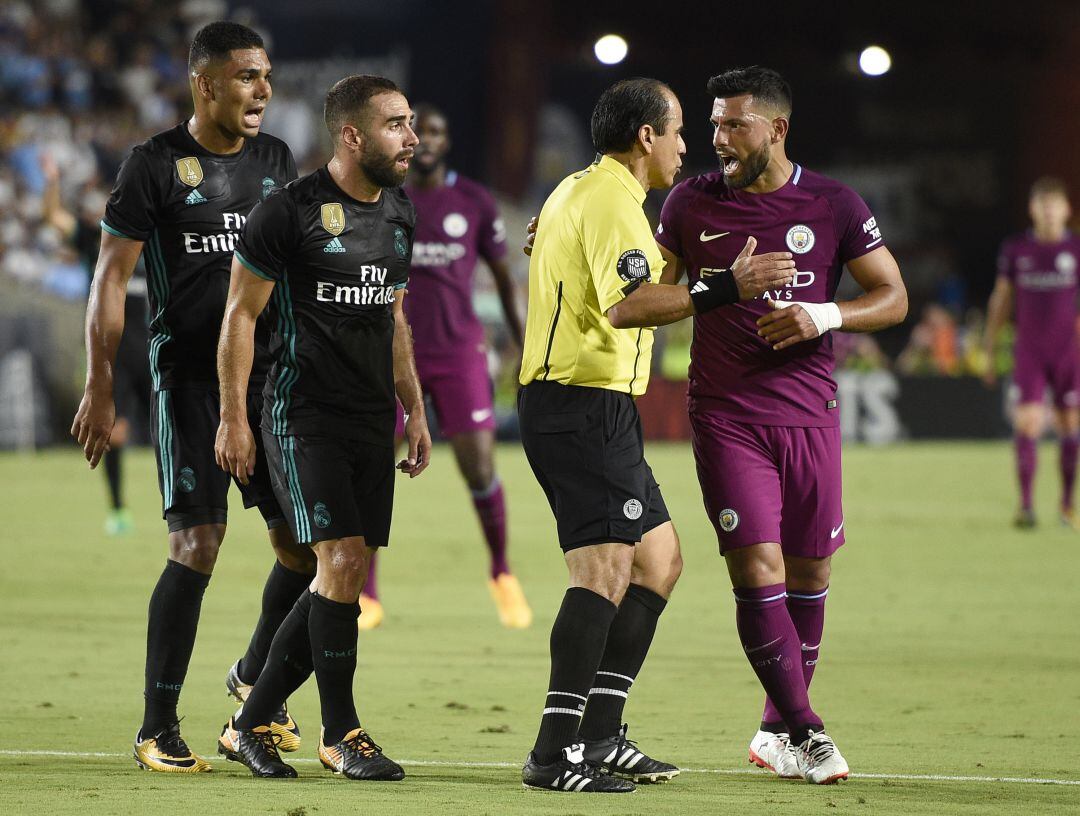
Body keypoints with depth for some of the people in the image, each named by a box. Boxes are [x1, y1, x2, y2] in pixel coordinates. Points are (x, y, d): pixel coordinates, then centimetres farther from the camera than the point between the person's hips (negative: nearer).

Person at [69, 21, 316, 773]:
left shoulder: (277, 162, 12)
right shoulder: (156, 165, -4)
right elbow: (111, 278, -4)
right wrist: (99, 387, -10)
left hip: (271, 374, 5)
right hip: (189, 379, -5)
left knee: (306, 544, 2)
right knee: (197, 543, -12)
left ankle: (254, 677, 28)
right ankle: (158, 727, -3)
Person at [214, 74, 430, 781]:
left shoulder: (399, 212, 13)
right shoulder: (291, 211, -10)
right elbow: (241, 313, -6)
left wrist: (415, 409, 19)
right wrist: (233, 418, -9)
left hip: (372, 419, 7)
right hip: (304, 416, -7)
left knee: (347, 575, 3)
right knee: (341, 559, -15)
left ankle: (251, 724, 14)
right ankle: (340, 734, -4)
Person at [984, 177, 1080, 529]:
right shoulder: (1015, 250, 4)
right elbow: (1000, 302, 11)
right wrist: (989, 353, 11)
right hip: (1028, 351, 0)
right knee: (1028, 422, -12)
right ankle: (1026, 504, -9)